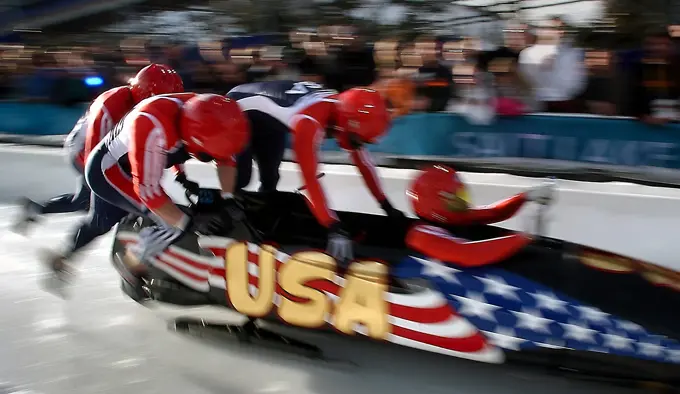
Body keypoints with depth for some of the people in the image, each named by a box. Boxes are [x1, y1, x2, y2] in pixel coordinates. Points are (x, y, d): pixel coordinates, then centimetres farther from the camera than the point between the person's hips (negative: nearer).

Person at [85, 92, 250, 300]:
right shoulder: (153, 126, -43)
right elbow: (147, 189, -40)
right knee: (169, 221, -17)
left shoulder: (204, 113, -21)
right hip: (105, 170, -8)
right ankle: (131, 264, 6)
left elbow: (227, 155, -4)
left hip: (127, 169, 8)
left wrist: (228, 198, -13)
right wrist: (189, 223, -35)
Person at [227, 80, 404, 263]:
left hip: (267, 117, 8)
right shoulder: (308, 121, -41)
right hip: (239, 111, -8)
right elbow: (310, 179, -46)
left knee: (270, 179, 9)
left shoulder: (343, 106, -17)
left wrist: (386, 205, -6)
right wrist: (335, 229, -51)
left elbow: (362, 159, -6)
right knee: (240, 178, -10)